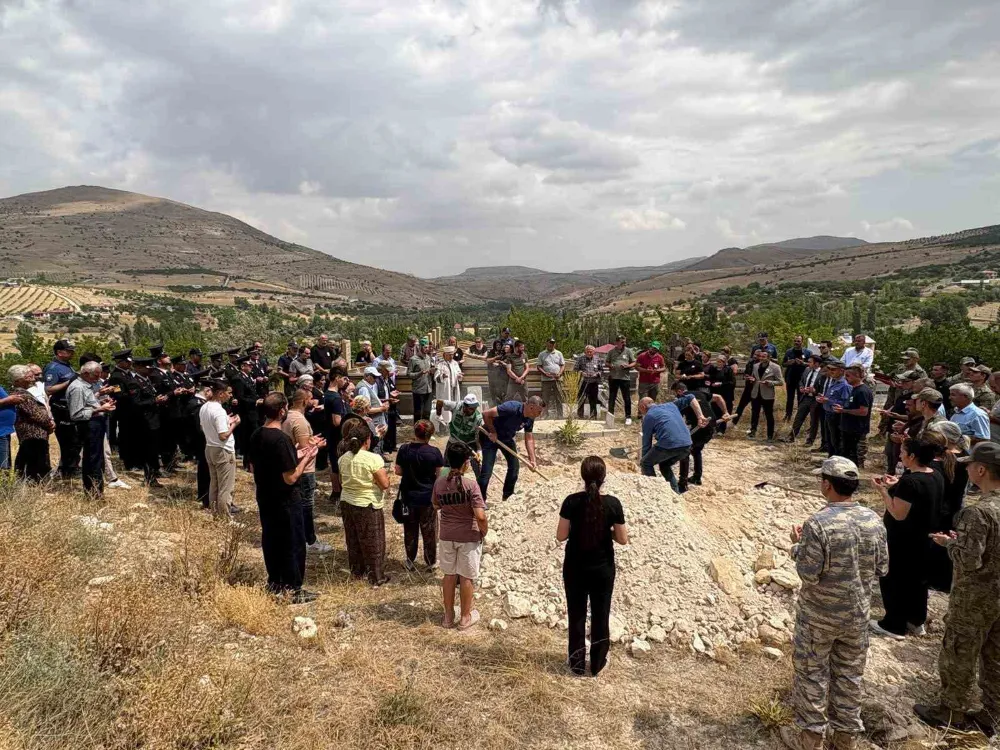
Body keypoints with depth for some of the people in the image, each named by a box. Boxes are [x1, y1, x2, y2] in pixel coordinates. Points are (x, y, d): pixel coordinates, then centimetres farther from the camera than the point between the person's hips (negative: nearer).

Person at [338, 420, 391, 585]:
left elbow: (342, 481, 11)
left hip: (347, 503, 6)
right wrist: (385, 476, 1)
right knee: (373, 542, 8)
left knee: (353, 540, 21)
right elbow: (385, 484, -18)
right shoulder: (373, 458, -20)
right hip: (368, 506, -6)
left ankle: (357, 572, 34)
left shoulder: (343, 458, -2)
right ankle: (376, 577, 17)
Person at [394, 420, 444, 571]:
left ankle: (410, 561, 31)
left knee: (410, 530, 18)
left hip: (408, 497, 2)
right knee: (429, 531, 14)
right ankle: (431, 562, 26)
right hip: (428, 498, -2)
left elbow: (398, 472, -1)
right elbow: (440, 475, -10)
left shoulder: (404, 450, -10)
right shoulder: (434, 452, -16)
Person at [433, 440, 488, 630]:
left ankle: (448, 616, 31)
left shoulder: (439, 483, -7)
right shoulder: (471, 485, -21)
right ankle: (465, 617, 26)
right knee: (467, 577, 12)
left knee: (449, 575, 18)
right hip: (469, 537, -4)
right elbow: (480, 516, -24)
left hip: (447, 536, 4)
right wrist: (484, 531, -6)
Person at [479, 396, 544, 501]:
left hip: (507, 438, 7)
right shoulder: (511, 408, -34)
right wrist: (492, 432, -25)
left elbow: (529, 439, -3)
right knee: (487, 470, -10)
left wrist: (532, 460, -9)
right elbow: (486, 414, -34)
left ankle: (508, 496, 22)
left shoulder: (530, 419, -10)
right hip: (491, 437, -7)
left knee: (514, 466, 5)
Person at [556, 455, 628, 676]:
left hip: (575, 568, 0)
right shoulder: (613, 503, -15)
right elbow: (622, 539, -8)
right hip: (603, 569, 0)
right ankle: (597, 663, 29)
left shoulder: (572, 501, -16)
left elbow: (561, 536, -11)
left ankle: (577, 664, 27)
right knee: (601, 616, 16)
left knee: (576, 615, 15)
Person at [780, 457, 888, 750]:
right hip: (858, 613, 5)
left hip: (819, 615, -5)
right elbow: (882, 569, 2)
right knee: (850, 673, 19)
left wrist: (797, 546, -6)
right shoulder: (874, 521, -7)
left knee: (812, 672, 11)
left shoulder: (817, 524, -25)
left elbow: (809, 574, -22)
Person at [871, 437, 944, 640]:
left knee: (893, 580, 7)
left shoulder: (909, 481, -27)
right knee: (917, 579, 21)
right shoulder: (937, 477, 0)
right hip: (923, 538, 9)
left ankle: (895, 625, 17)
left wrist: (883, 490, -18)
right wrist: (897, 486, 5)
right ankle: (916, 621, 35)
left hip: (902, 540, -8)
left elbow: (898, 514, -25)